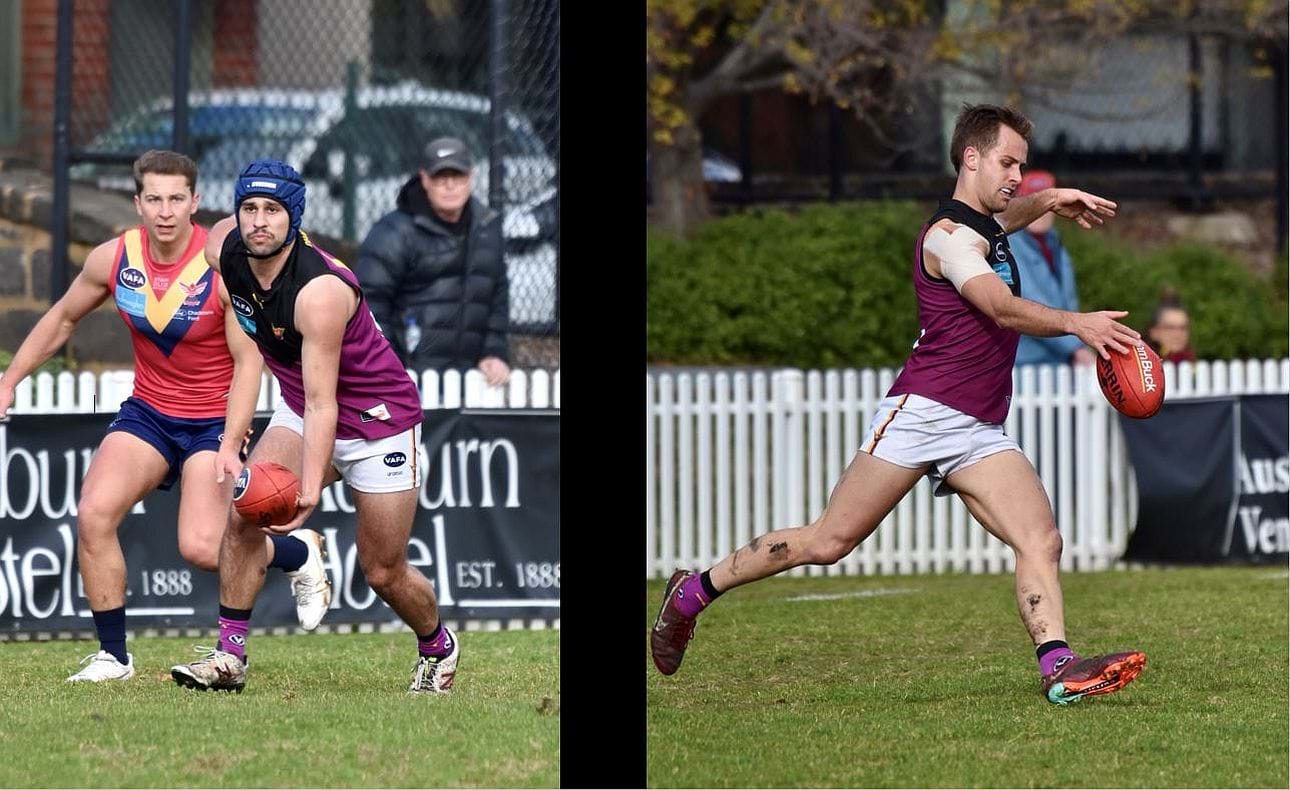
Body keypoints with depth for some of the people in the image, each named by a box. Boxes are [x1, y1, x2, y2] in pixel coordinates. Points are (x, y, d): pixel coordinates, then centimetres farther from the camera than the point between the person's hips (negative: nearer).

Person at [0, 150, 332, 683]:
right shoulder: (113, 259, -6)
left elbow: (248, 360, -16)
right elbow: (62, 319, 12)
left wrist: (230, 445, -25)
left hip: (214, 420, -4)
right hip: (147, 413, 4)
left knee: (202, 548, -18)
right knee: (93, 515, -17)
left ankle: (299, 552, 14)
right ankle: (113, 655, -3)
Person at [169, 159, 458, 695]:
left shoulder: (320, 292, -34)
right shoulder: (223, 249, -14)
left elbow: (322, 404, -35)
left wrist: (310, 491, -45)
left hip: (377, 419, -6)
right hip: (298, 412, 6)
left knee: (384, 574, 3)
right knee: (242, 514, -17)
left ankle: (437, 646, 32)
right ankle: (229, 657, -12)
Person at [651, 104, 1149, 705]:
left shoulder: (984, 226, 21)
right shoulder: (947, 235, -8)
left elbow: (1009, 210, 50)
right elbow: (1003, 310, -25)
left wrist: (1054, 200, 31)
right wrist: (1073, 323, -40)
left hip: (980, 432, 8)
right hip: (922, 412, -8)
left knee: (1042, 541, -14)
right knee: (829, 542, -5)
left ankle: (1057, 667, -27)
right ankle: (693, 592, 11)